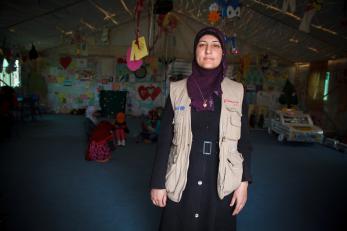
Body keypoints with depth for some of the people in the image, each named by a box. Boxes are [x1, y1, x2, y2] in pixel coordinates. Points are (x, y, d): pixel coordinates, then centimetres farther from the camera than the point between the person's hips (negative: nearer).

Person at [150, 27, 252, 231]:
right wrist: (158, 182, -2)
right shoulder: (177, 90, -2)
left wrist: (244, 182, -4)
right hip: (182, 183, 0)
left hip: (221, 183, 1)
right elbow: (165, 140, -1)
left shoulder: (237, 92, 0)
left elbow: (244, 141, 2)